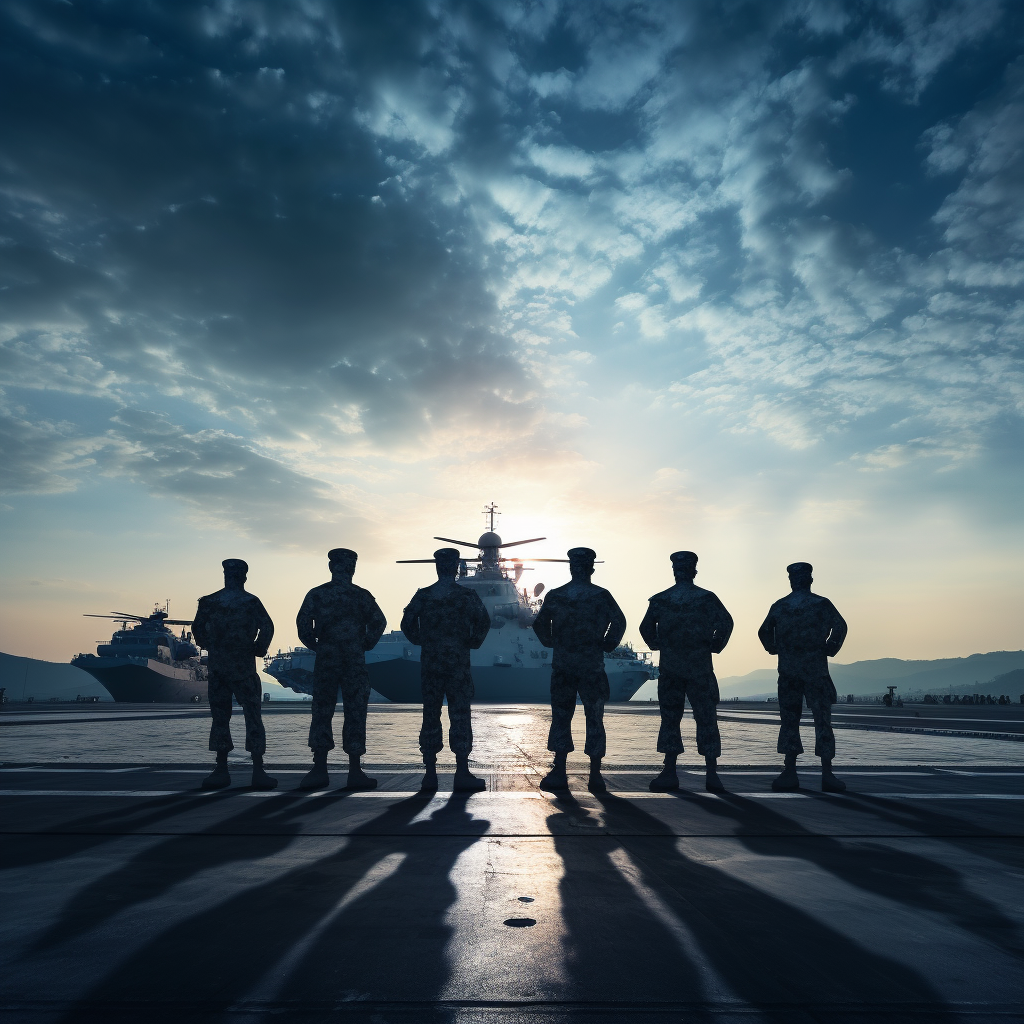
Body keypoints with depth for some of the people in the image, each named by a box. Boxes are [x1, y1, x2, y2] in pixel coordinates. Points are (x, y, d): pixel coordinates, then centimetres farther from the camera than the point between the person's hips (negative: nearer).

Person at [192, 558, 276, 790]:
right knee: (253, 718, 2)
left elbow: (197, 628, 8)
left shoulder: (209, 602, 3)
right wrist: (259, 649, 0)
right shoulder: (251, 602, -5)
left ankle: (221, 770, 13)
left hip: (217, 668, 3)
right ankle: (258, 772, -1)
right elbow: (267, 627, -14)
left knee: (219, 718, 12)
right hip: (243, 668, -2)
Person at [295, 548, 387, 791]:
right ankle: (355, 772, 5)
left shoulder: (316, 594, 1)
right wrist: (366, 645, 6)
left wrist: (314, 645, 8)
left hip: (326, 661, 1)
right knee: (355, 714, 3)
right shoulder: (361, 595, -1)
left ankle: (320, 769, 5)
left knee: (321, 714, 7)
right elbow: (379, 622, -5)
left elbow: (302, 622, -5)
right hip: (355, 662, -1)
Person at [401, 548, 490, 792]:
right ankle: (462, 774, 0)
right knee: (460, 717, 1)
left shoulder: (422, 595, 2)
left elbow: (407, 623, 2)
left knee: (430, 716, 9)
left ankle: (430, 774, 11)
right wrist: (473, 643, 6)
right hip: (457, 663, -2)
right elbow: (483, 621, -8)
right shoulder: (467, 595, -4)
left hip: (430, 663, 3)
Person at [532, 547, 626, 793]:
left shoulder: (555, 595, 2)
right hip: (592, 666, -1)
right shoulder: (601, 595, -3)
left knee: (560, 717, 9)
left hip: (562, 665, 1)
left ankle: (559, 772, 9)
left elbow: (539, 624, 7)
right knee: (594, 719, 6)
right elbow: (619, 622, -8)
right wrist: (606, 646, 4)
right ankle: (595, 775, 6)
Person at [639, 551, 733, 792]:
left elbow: (646, 628, 6)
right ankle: (711, 774, 0)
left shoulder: (660, 599, 3)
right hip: (699, 667, -1)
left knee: (670, 718, 8)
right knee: (706, 720, 3)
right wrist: (714, 646, 0)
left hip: (669, 668, 1)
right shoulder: (706, 598, -2)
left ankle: (670, 773, 7)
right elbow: (726, 623, -12)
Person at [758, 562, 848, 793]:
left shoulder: (779, 606, 7)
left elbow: (764, 632, 8)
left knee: (789, 720, 7)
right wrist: (830, 650, -1)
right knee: (822, 721, 2)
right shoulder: (821, 604, -1)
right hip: (816, 669, -2)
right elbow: (840, 626, -12)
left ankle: (790, 773, 6)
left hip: (788, 670, 2)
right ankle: (827, 776, 1)